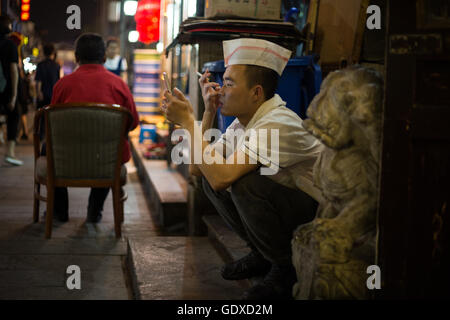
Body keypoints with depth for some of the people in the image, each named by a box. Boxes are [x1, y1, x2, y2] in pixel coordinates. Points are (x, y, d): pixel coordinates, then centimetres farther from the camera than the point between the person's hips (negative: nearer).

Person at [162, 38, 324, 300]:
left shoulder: (278, 124, -26)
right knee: (211, 179, 2)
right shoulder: (242, 123, 3)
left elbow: (221, 177, -34)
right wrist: (209, 112, -3)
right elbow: (197, 169, 4)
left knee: (244, 182, -29)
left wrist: (187, 121, -24)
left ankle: (287, 270, -8)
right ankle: (262, 256, 14)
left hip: (320, 214, -9)